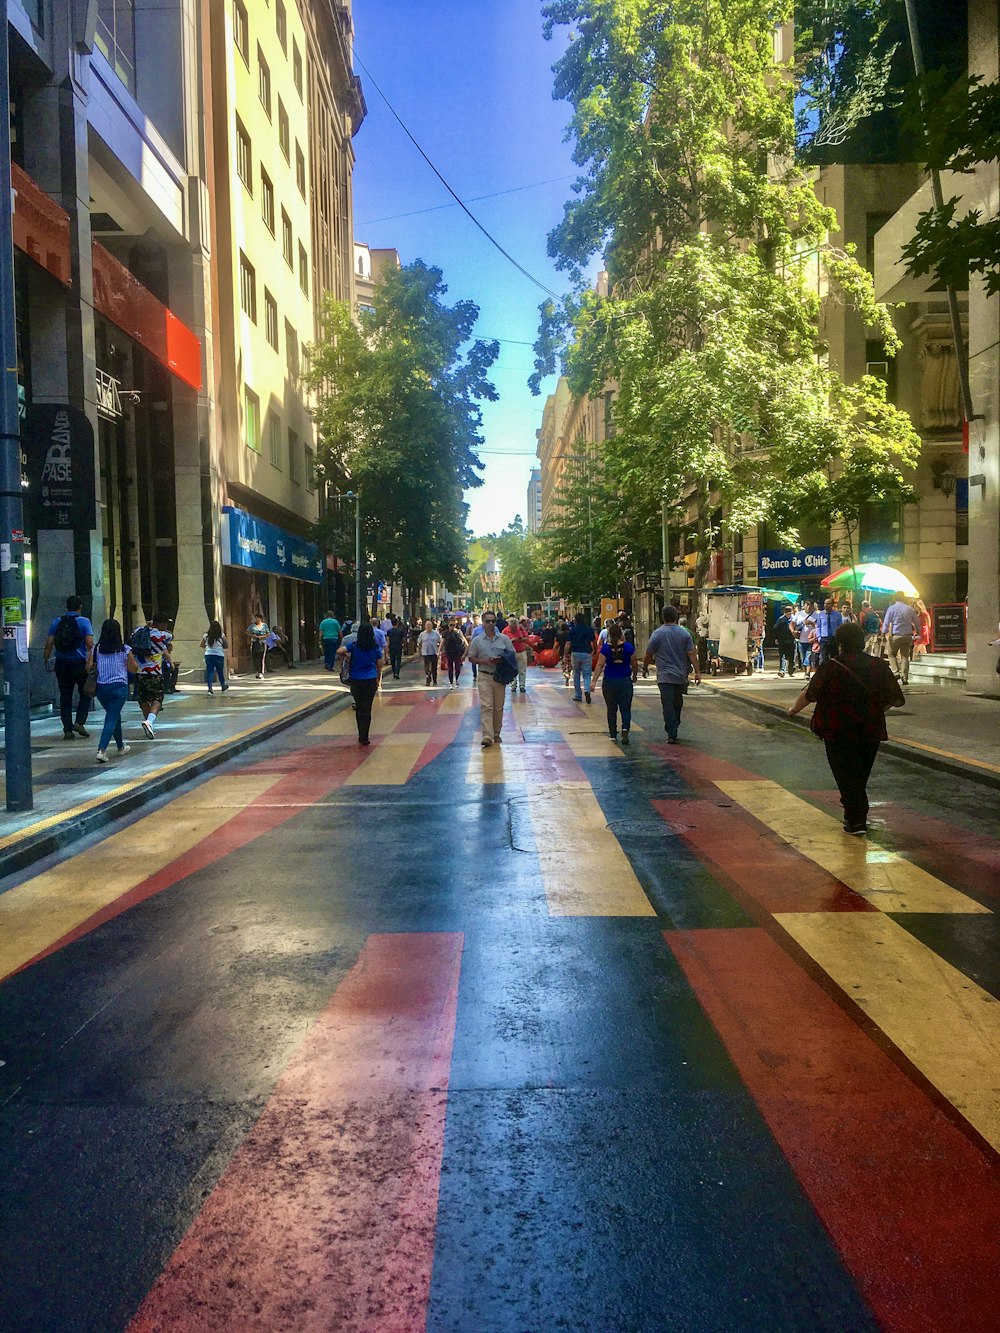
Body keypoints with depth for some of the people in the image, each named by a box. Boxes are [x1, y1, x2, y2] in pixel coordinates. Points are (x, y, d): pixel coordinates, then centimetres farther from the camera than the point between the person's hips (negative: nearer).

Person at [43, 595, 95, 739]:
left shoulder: (57, 621, 6)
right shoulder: (84, 621, -5)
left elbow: (49, 643, 3)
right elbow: (90, 644, -13)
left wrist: (46, 659, 12)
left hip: (61, 663, 3)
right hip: (79, 663, -3)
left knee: (65, 696, 8)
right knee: (85, 693, 12)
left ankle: (67, 729, 7)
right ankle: (79, 722, -2)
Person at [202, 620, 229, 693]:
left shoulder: (206, 636, 0)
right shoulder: (222, 636, -6)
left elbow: (202, 645, 10)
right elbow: (226, 646, -1)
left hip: (208, 655, 1)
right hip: (219, 655, -1)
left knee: (209, 672, 3)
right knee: (220, 672, 14)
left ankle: (210, 688, -12)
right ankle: (223, 687, 31)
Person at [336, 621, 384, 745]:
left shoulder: (354, 645, -5)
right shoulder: (375, 647, 0)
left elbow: (339, 651, -18)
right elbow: (380, 664, 5)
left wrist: (346, 656, 3)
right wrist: (378, 680, 18)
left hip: (356, 680, 0)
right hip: (371, 680, 0)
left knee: (359, 708, 11)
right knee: (367, 709, 4)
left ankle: (361, 736, 16)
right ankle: (364, 737, 4)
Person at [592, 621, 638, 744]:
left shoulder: (605, 647, -7)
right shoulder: (628, 647, -4)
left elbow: (600, 665, -12)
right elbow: (634, 664, 3)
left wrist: (594, 681, -12)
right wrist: (634, 677, 21)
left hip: (609, 682, 0)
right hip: (625, 681, 0)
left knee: (611, 709, 13)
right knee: (625, 709, 5)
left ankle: (613, 734, 18)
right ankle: (625, 728, -19)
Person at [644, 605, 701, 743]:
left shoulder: (657, 634, -4)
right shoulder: (684, 634, 3)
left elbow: (649, 655, 1)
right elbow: (692, 654, -3)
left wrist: (645, 666, 18)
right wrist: (697, 672, -3)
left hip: (664, 676, -3)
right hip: (681, 676, 3)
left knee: (668, 705, -6)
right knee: (677, 705, 16)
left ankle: (671, 735, -13)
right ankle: (673, 732, 25)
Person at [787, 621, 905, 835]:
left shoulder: (831, 667, -10)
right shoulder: (879, 666, 0)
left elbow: (809, 694, -3)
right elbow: (897, 700, 3)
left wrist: (794, 708, 16)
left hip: (839, 732, -4)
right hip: (871, 732, 4)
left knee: (845, 775, 4)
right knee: (860, 775, 19)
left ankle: (856, 821, -3)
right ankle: (854, 814, 31)